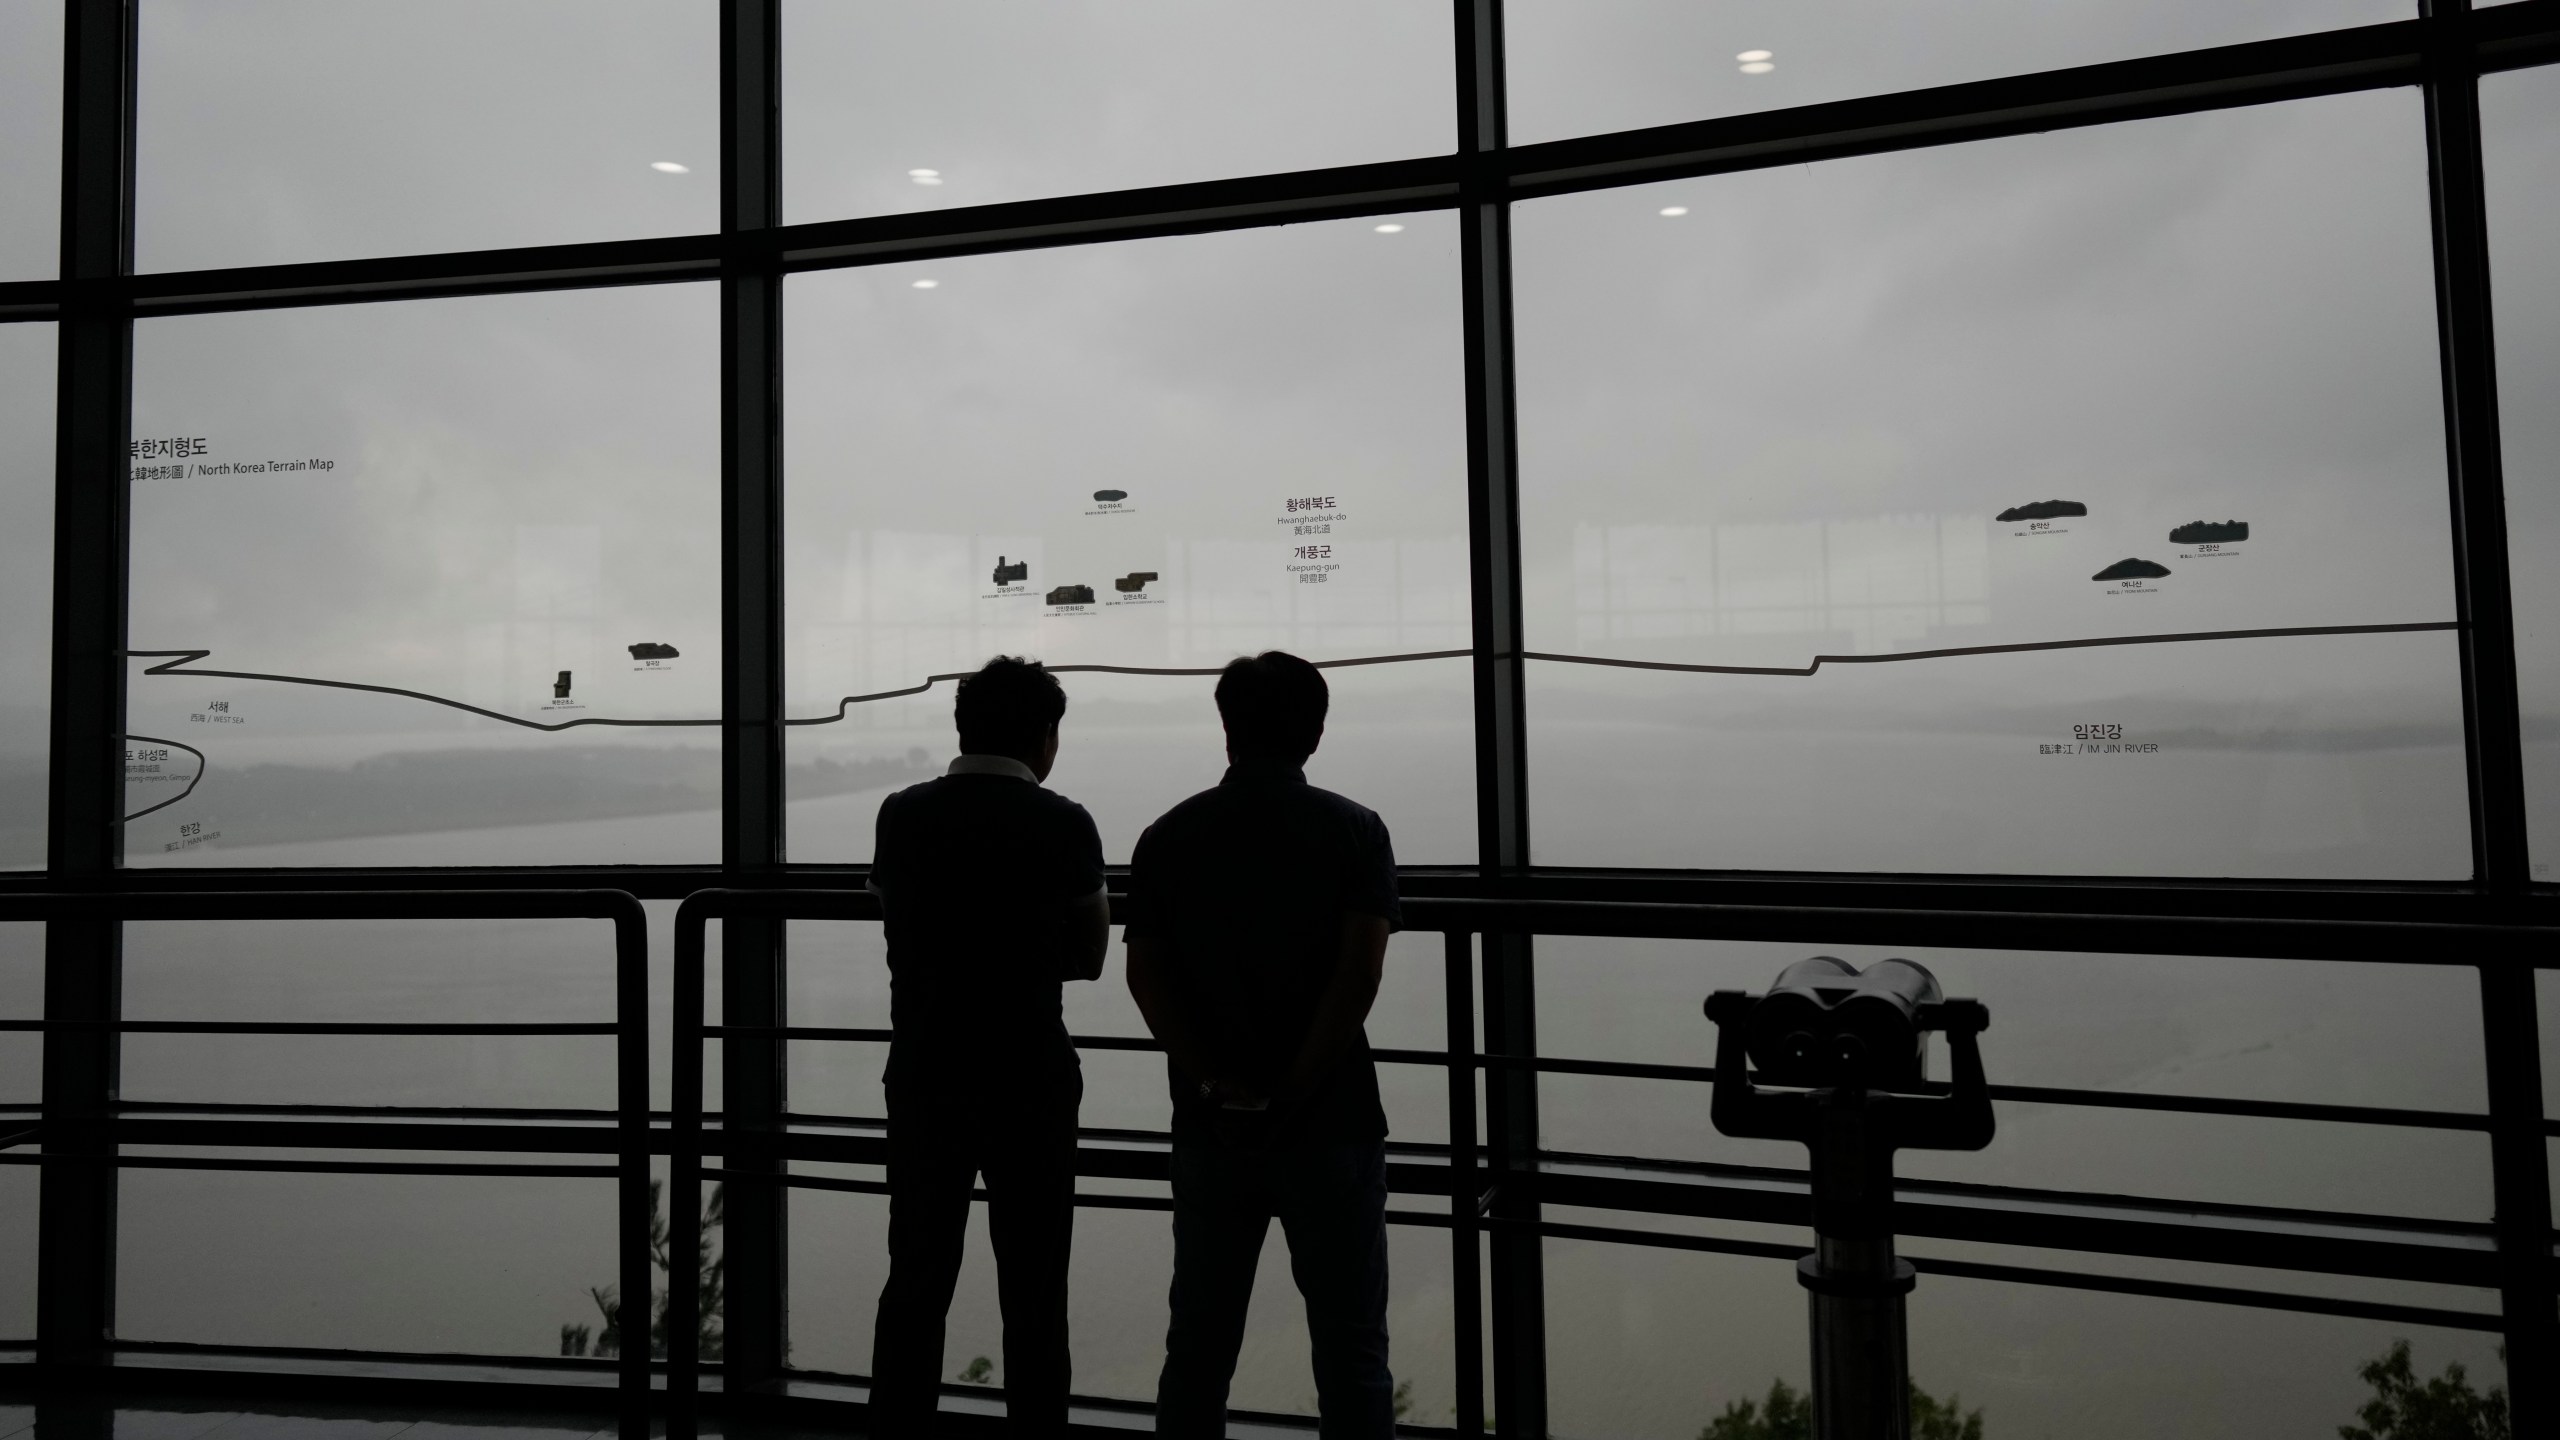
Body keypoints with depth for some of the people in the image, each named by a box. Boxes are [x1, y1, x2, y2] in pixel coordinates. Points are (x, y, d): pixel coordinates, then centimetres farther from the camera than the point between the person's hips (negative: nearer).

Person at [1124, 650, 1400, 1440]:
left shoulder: (1168, 837, 3)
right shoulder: (1354, 830, -5)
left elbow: (1144, 974, -5)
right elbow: (1359, 973, -15)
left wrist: (1216, 1084, -7)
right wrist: (1297, 1090, -10)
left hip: (1209, 1127, 3)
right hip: (1329, 1124, -2)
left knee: (1198, 1344, 15)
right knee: (1349, 1347, 9)